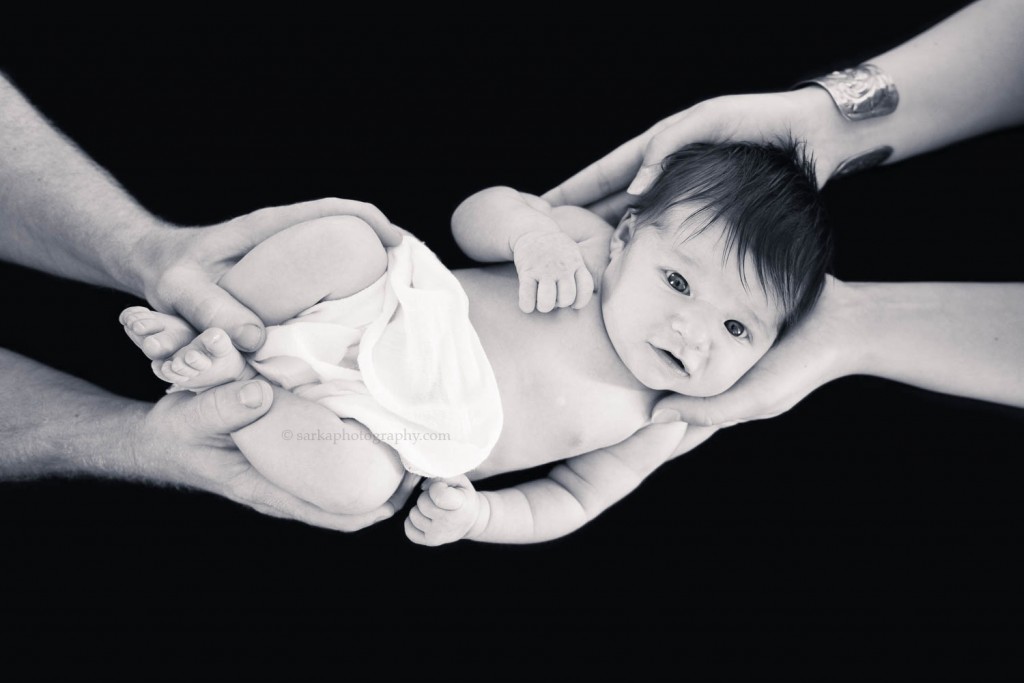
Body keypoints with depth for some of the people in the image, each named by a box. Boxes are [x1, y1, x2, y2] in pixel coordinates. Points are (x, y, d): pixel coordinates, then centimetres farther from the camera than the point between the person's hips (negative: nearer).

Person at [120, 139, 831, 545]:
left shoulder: (658, 431, -6)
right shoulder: (586, 240, -9)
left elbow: (568, 501, 2)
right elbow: (474, 214, 1)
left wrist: (476, 515, -16)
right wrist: (528, 230, -21)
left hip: (392, 440, 0)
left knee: (359, 481, -31)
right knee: (343, 238, -27)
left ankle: (222, 377, -9)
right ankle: (208, 335, -5)